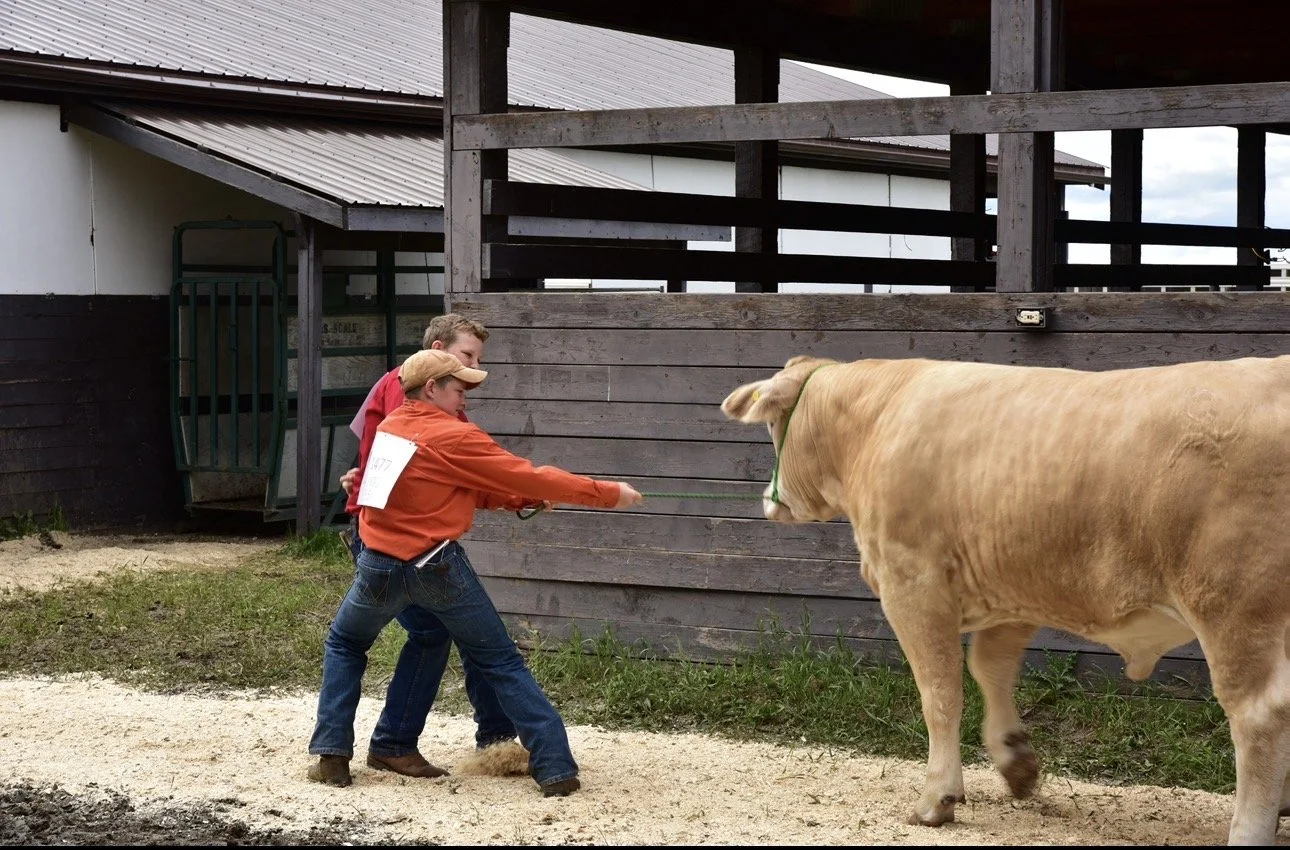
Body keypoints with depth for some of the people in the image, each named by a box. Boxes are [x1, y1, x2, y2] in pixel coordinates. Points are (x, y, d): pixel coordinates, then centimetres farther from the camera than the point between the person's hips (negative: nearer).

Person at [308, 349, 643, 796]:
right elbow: (531, 479, -8)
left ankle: (332, 755, 15)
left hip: (378, 568, 5)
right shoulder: (455, 438, -10)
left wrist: (526, 499, 11)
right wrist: (609, 493, 0)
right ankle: (556, 767, 1)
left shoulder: (389, 427, 10)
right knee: (502, 664, 5)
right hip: (437, 569, -4)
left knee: (344, 644, 28)